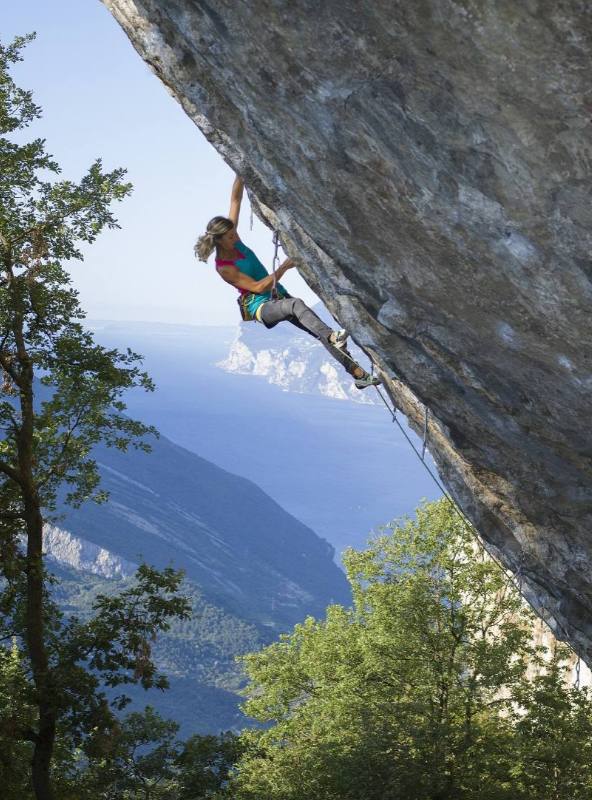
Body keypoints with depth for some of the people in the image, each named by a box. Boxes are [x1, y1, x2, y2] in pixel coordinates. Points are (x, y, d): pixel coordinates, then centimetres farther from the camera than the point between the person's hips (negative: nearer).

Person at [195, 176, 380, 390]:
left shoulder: (232, 241, 2)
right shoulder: (223, 268, -16)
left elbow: (236, 198, 2)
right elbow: (257, 287, -20)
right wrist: (283, 268, -23)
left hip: (278, 296, 7)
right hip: (261, 307, -7)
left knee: (321, 332, -8)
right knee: (296, 304, -41)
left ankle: (359, 374, -12)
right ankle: (333, 337, -57)